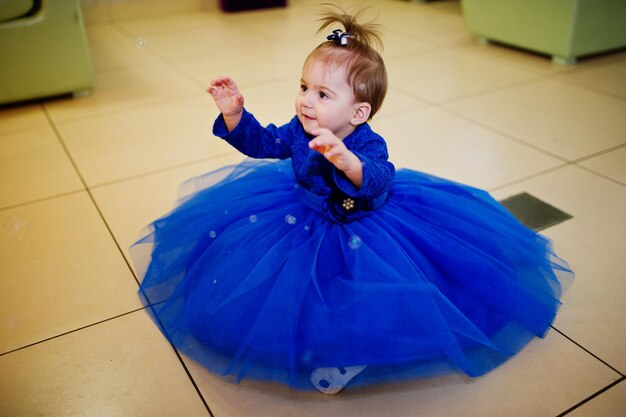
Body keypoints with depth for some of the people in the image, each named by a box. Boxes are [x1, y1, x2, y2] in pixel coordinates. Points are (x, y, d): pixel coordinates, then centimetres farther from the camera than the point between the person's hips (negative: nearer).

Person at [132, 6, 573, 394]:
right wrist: (235, 114, -13)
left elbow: (377, 184, -50)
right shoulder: (299, 130, -12)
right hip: (305, 223, 6)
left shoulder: (368, 146, -30)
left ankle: (344, 356, 6)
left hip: (359, 232, -5)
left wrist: (346, 161, -71)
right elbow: (262, 143, 4)